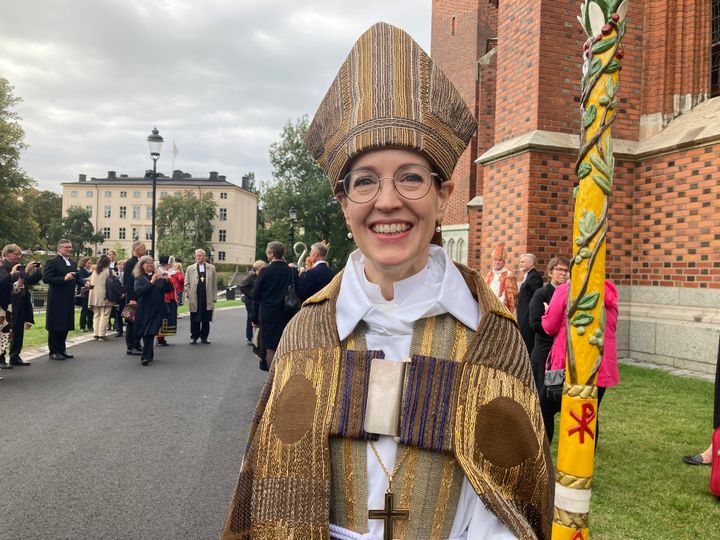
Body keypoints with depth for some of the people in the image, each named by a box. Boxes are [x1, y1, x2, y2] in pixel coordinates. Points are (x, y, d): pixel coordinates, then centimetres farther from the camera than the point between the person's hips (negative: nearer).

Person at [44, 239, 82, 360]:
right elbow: (46, 278, -17)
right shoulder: (52, 262, -8)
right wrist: (64, 278, -26)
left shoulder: (73, 263, 15)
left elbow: (77, 278, 18)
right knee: (55, 326, 1)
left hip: (68, 299, 7)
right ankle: (54, 351, 10)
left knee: (66, 325, 13)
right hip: (57, 300, -7)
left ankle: (62, 349, 24)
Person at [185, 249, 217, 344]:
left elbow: (214, 284, 8)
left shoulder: (211, 268, 8)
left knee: (206, 320, 5)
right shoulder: (190, 268, 9)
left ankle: (204, 337, 16)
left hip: (207, 299, 0)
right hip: (195, 299, 0)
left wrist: (214, 298, 3)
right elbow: (186, 284, 11)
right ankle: (194, 337, 15)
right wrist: (188, 294, -2)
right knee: (195, 320, 3)